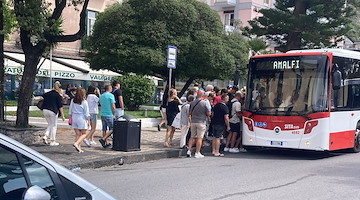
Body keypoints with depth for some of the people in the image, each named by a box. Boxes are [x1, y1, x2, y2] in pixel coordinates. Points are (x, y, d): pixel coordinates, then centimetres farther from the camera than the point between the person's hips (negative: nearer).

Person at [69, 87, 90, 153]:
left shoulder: (73, 101, 1)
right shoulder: (84, 102, -11)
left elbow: (70, 111, 8)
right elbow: (87, 113, -7)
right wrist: (88, 121, 1)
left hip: (74, 118, 5)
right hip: (82, 119, -5)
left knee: (77, 134, 9)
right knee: (84, 134, 5)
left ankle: (79, 148, 8)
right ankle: (76, 143, -15)